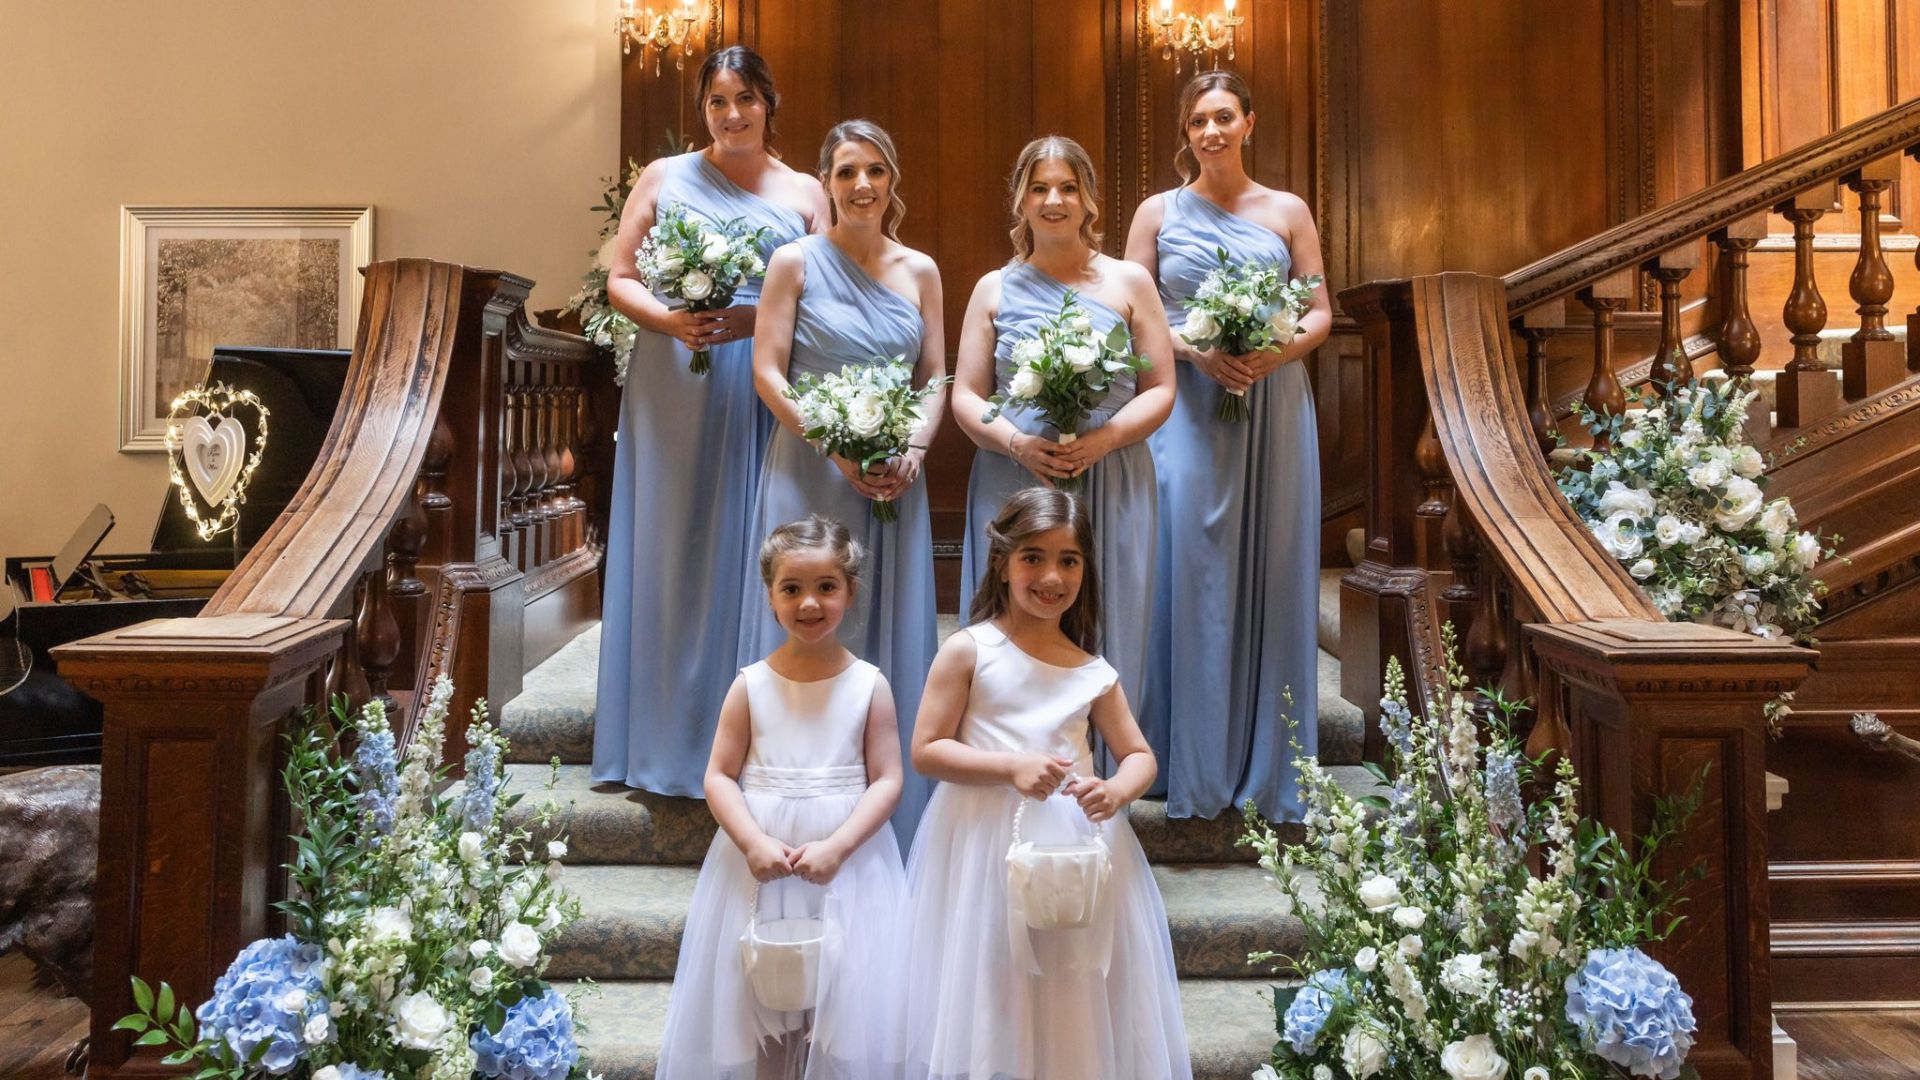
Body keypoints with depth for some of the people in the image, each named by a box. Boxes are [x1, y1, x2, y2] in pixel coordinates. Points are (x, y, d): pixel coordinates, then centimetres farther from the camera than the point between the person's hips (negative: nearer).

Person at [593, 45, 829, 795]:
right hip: (676, 392, 0)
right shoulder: (665, 178, 10)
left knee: (755, 558, 0)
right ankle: (672, 742, 10)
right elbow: (619, 280, 7)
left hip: (766, 397, 0)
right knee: (673, 556, 1)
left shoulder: (804, 193, 11)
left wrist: (758, 318, -13)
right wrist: (668, 320, -12)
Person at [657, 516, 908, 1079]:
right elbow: (719, 777, -1)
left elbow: (887, 781, -5)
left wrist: (836, 847, -16)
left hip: (847, 865, -1)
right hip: (759, 865, 1)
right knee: (762, 999, 9)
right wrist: (753, 843, -16)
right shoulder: (751, 685, -1)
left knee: (841, 1004, 5)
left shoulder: (869, 685, -3)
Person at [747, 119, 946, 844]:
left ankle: (891, 830, 18)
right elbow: (767, 372, -5)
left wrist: (912, 450, -8)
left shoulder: (919, 271, 10)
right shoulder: (795, 262, 1)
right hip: (810, 471, -3)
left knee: (893, 634, 6)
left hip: (895, 480, 3)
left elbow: (936, 377, 10)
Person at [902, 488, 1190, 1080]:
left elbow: (1139, 755, 13)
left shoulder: (1093, 672, 6)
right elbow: (925, 750, -6)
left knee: (1078, 1008, 9)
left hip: (1077, 840, 3)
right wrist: (1011, 768, -18)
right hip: (986, 843, -3)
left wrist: (1117, 791, -10)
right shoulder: (968, 650, -4)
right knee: (991, 1000, 5)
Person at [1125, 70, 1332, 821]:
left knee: (1272, 572, 2)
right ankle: (1196, 774, 7)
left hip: (1274, 407, 1)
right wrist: (1194, 351, -12)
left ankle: (1270, 770, 14)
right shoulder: (1159, 212, 9)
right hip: (1187, 408, -1)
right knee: (1190, 574, -4)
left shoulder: (1287, 212, 11)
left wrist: (1279, 351, -11)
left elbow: (1320, 313, 9)